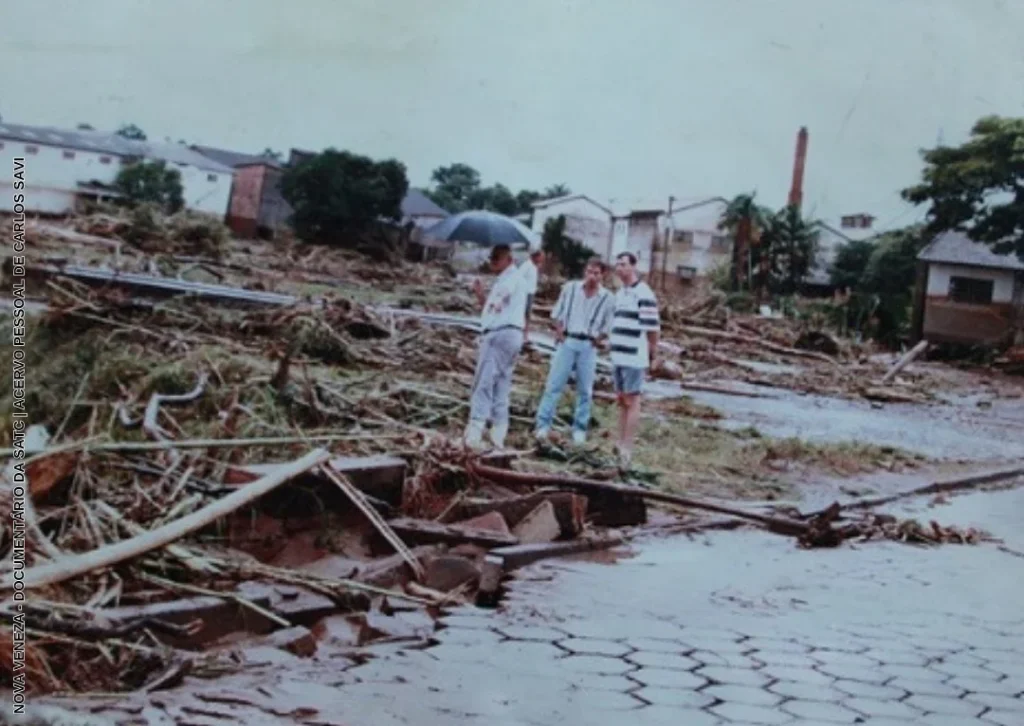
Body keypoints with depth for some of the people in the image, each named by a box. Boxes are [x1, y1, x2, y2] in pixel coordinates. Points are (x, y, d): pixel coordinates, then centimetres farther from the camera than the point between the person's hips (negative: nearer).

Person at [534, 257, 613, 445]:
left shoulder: (607, 297, -2)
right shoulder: (570, 288, 1)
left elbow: (607, 326, 7)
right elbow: (557, 313, 9)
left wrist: (597, 340, -2)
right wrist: (559, 333, 1)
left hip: (588, 346, 0)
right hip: (567, 341, 0)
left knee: (585, 390, 5)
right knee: (554, 384, -4)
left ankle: (580, 430, 14)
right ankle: (543, 425, -2)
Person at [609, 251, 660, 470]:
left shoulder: (644, 294, -12)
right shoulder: (619, 293, 15)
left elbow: (652, 328, -13)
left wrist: (651, 355, -8)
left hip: (634, 358, -8)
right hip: (618, 356, 8)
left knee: (631, 401, -5)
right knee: (621, 400, 13)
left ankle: (627, 449, -3)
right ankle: (620, 444, 20)